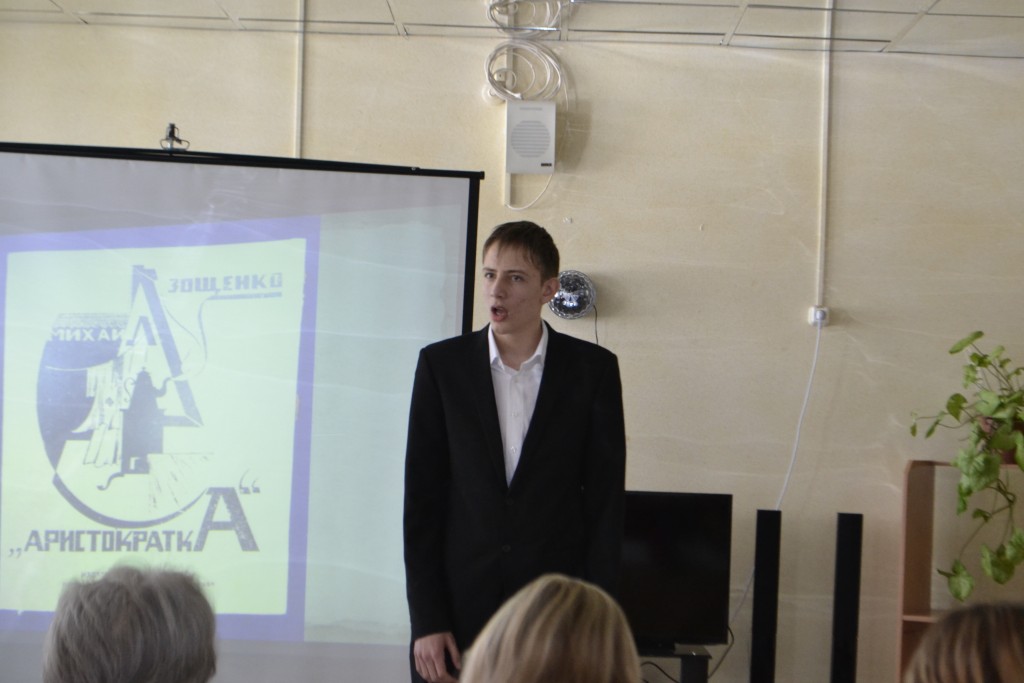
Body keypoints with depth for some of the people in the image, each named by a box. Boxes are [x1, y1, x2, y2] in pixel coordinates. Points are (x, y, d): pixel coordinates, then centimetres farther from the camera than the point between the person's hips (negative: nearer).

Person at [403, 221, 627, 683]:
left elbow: (606, 500, 2)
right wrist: (426, 620, -3)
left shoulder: (593, 369, 1)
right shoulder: (441, 365, 3)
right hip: (459, 604, 1)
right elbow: (422, 496, 2)